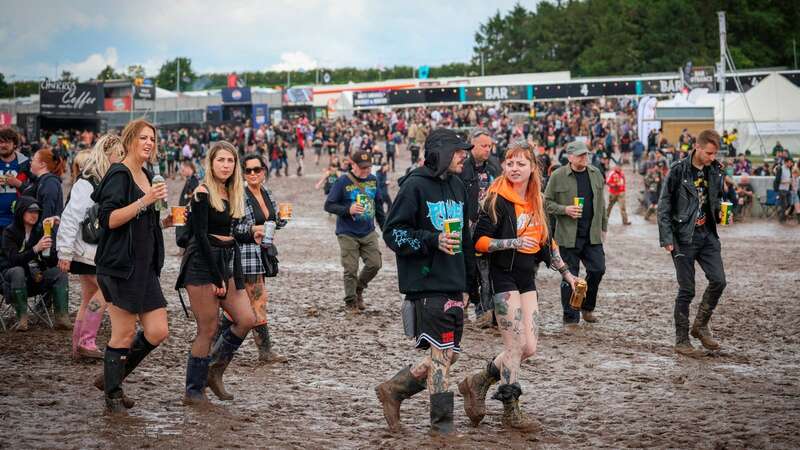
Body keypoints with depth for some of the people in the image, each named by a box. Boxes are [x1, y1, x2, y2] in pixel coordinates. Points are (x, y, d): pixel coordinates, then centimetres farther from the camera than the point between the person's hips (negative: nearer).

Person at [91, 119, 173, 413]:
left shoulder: (146, 176, 17)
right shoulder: (119, 175, -9)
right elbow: (109, 219, -19)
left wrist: (164, 223, 11)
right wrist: (145, 201, -24)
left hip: (145, 265, 8)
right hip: (120, 266, -8)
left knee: (158, 332, 4)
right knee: (124, 334, -3)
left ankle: (111, 377, 21)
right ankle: (113, 395, 12)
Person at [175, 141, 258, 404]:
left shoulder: (234, 194, 14)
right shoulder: (203, 193, -9)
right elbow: (201, 236, -15)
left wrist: (251, 236, 5)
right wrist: (217, 278, -17)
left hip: (227, 263, 8)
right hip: (203, 264, -8)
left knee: (246, 320, -2)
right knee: (208, 330, -6)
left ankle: (215, 371, 16)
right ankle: (194, 392, 4)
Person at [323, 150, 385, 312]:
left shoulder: (373, 180, 6)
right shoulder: (343, 182, -10)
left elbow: (378, 205, 17)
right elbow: (329, 205, -10)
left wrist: (385, 227, 17)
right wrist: (348, 210, -24)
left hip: (368, 233, 4)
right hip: (348, 234, -4)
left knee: (374, 264, -1)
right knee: (351, 270, -2)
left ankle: (359, 290, 25)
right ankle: (351, 302, 14)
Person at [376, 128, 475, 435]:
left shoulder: (457, 187, 15)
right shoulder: (415, 186, -9)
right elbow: (392, 233, -10)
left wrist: (466, 283, 22)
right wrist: (432, 240, -21)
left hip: (454, 286, 8)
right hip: (427, 286, -8)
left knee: (449, 354, 9)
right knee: (441, 354, -5)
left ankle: (393, 389, 23)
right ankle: (442, 423, 6)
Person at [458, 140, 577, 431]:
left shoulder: (536, 202, 10)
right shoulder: (498, 200, -11)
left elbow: (547, 242, 21)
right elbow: (479, 241, -14)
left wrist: (566, 272, 20)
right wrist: (513, 243, -23)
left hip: (527, 277, 7)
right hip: (504, 276, -7)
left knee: (529, 347, 4)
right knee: (515, 345, -6)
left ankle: (478, 383, 20)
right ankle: (511, 410, 6)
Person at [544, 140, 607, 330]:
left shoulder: (596, 174, 9)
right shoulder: (558, 176, -4)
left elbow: (601, 203, 16)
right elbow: (547, 202, -1)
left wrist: (603, 227, 16)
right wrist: (565, 209, -16)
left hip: (592, 234, 4)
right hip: (568, 235, -4)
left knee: (598, 269, -1)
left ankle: (587, 307, 23)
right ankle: (570, 319, 10)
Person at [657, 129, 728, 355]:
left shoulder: (715, 171, 6)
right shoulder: (678, 170, -9)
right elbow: (664, 205, -8)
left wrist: (718, 212, 0)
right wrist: (667, 238, -13)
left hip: (708, 235, 5)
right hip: (684, 237, -5)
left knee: (718, 280, -7)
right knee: (686, 290, -1)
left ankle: (701, 325, 14)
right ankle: (681, 339, 11)